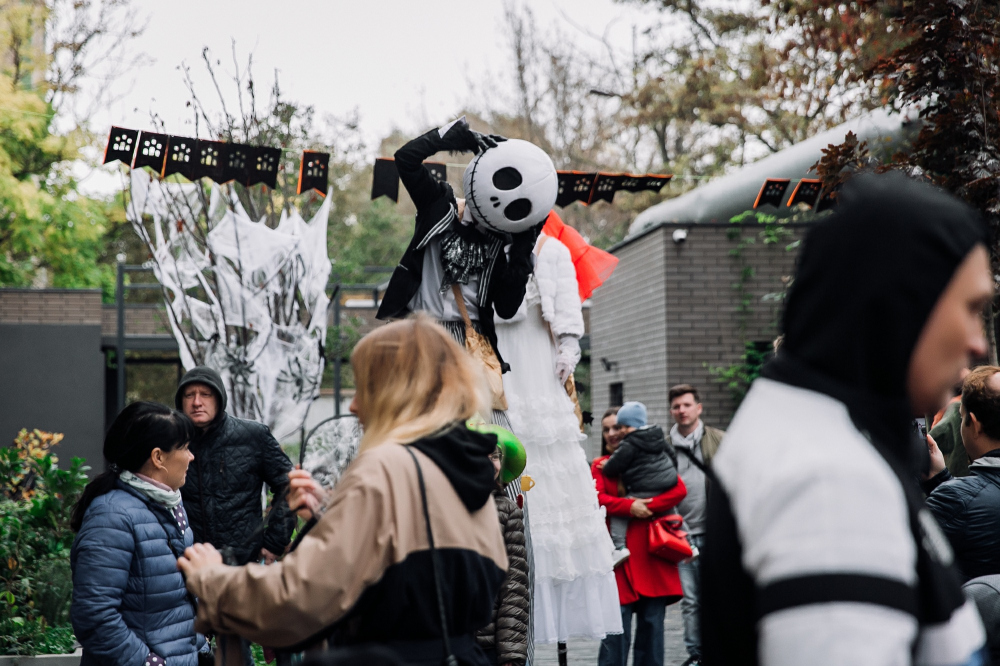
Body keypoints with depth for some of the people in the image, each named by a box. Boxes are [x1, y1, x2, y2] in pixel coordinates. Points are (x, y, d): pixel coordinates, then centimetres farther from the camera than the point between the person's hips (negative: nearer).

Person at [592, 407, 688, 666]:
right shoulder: (600, 465, 11)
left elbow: (679, 489, -2)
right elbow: (598, 499, -6)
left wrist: (645, 506, -12)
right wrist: (630, 506, -20)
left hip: (651, 552, 1)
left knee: (652, 621, 3)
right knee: (617, 623, -6)